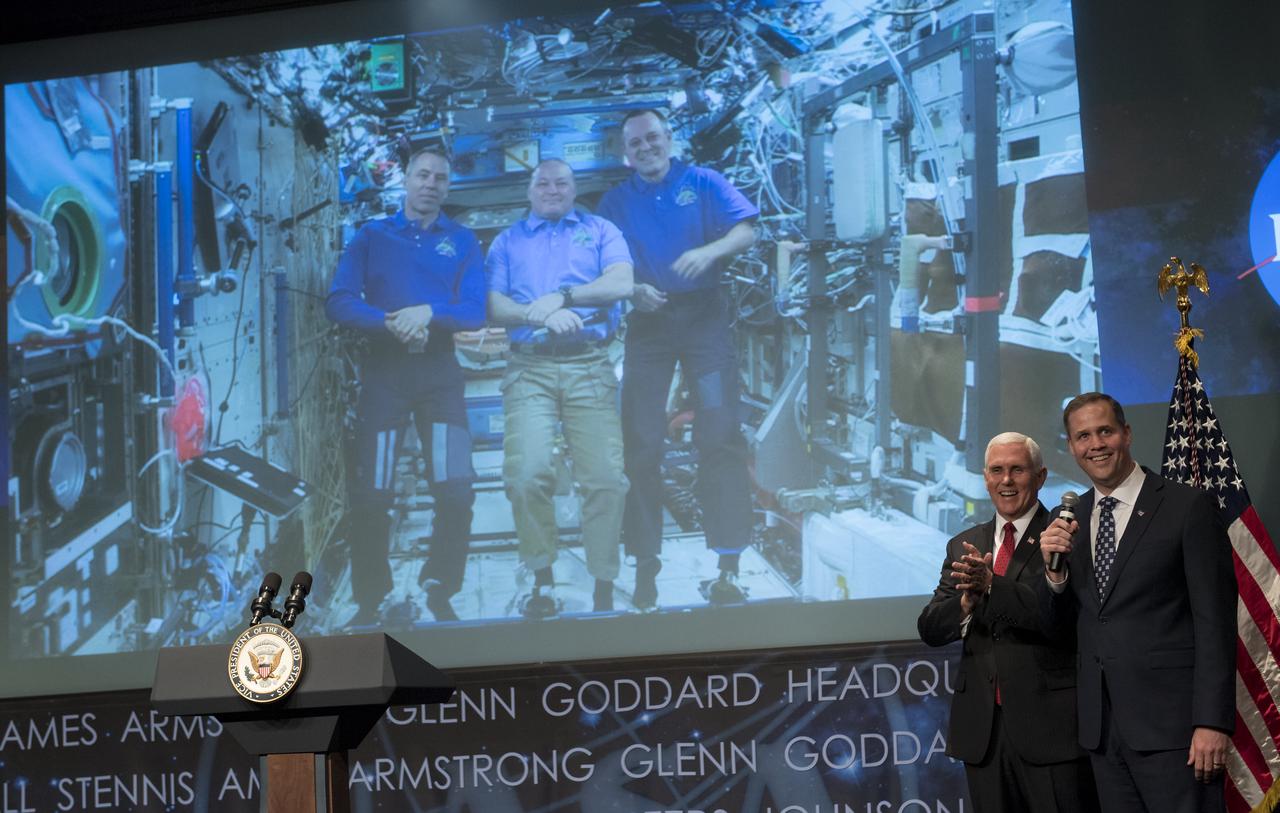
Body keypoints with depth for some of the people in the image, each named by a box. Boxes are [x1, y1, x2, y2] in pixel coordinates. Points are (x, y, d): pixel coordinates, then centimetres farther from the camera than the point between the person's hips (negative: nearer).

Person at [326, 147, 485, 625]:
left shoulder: (462, 242, 10)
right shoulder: (371, 237, 9)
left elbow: (475, 312, -2)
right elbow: (339, 303, -3)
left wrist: (429, 313, -20)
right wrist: (391, 323, -18)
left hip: (439, 370, 0)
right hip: (384, 369, 0)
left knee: (456, 491, -9)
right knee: (371, 495, -3)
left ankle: (440, 593, 8)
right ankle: (369, 601, 10)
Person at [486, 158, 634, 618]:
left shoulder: (600, 232, 17)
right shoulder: (508, 241, 20)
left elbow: (622, 284, 0)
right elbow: (493, 306, 7)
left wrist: (562, 296, -10)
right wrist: (542, 316, -11)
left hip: (589, 367, 0)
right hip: (529, 369, 0)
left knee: (605, 478, -9)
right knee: (527, 473, -17)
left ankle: (603, 592, -2)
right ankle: (542, 581, -3)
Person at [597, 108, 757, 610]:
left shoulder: (703, 183, 7)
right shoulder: (615, 202, 11)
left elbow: (746, 233, -3)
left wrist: (709, 252, -22)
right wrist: (632, 291, -15)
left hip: (703, 314, -2)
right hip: (647, 321, 2)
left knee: (720, 434, -9)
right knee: (641, 443, -1)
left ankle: (729, 567, -8)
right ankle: (645, 564, 5)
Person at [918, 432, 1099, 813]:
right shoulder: (964, 545, 13)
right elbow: (930, 628, 5)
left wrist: (992, 585, -28)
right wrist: (967, 601, -15)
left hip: (1050, 723, -5)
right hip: (982, 728, 5)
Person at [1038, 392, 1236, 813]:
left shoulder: (1188, 507, -5)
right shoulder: (1069, 520, 12)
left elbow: (1215, 621, -8)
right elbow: (1054, 619, 16)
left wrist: (1211, 723, -15)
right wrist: (1054, 568, -5)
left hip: (1170, 720, -5)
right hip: (1102, 726, 5)